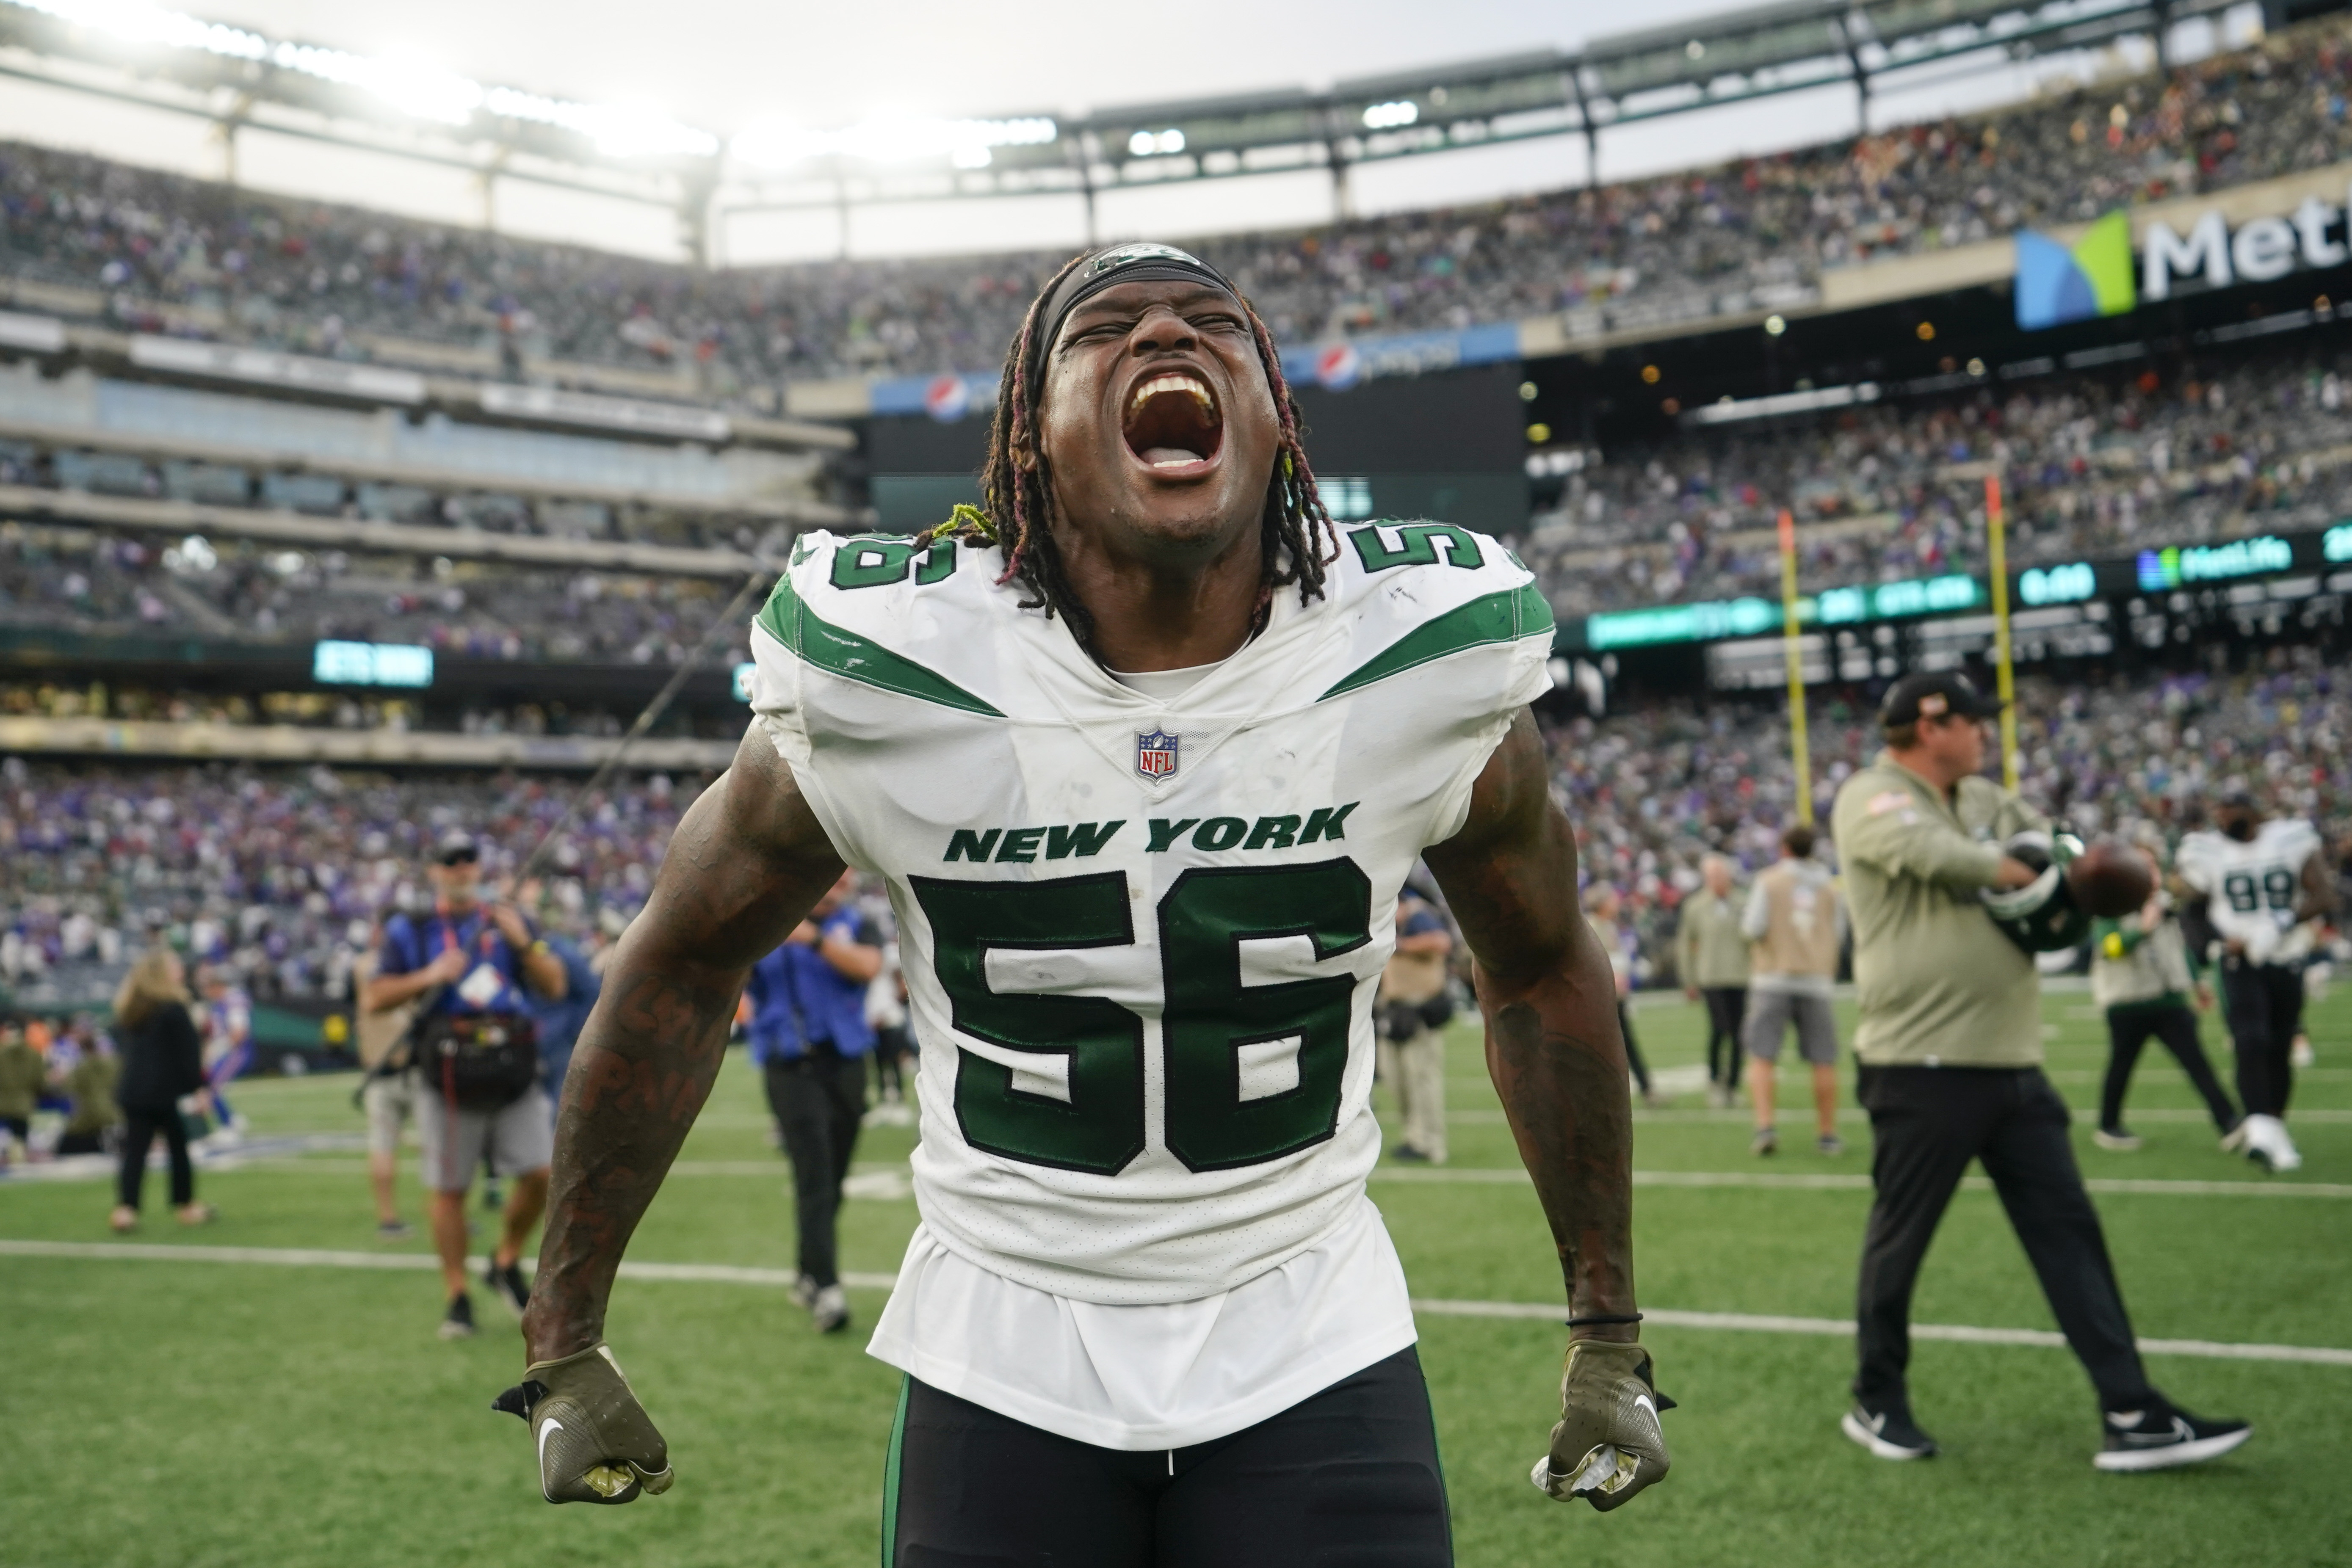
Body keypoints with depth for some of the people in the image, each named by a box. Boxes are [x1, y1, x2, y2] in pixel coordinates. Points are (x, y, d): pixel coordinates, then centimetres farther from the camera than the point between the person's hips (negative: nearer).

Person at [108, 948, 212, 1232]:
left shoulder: (127, 1009, 12)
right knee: (179, 1147, 8)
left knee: (135, 1150, 2)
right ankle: (187, 1207, 16)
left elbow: (125, 1046, 18)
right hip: (166, 1091, -6)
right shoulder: (172, 1009, -11)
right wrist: (197, 1086, -8)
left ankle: (125, 1208, -11)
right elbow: (189, 1052, -13)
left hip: (133, 1091, 6)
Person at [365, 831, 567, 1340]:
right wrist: (429, 977, -11)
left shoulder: (509, 921, 15)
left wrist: (523, 942, -7)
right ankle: (456, 1298, 12)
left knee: (540, 1174, -4)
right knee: (448, 1189, 1)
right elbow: (374, 998, 2)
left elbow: (554, 986, 8)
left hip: (514, 1072, 2)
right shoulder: (409, 930, 8)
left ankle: (505, 1265, 19)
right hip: (449, 1075, -2)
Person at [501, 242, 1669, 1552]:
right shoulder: (879, 680, -14)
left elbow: (1542, 970, 6)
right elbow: (683, 964, 1)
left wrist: (1611, 1337, 10)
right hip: (1004, 1354, 0)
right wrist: (567, 1345, 5)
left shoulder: (1431, 666, -11)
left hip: (1312, 1344, 1)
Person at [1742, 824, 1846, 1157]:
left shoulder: (1769, 882, 0)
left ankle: (1765, 1125, -15)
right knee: (1824, 1060, 8)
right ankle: (1827, 1133, 13)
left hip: (1773, 977, -2)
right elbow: (1839, 935, 11)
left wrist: (1746, 918, 14)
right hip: (1817, 981, 2)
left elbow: (1755, 929, -7)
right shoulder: (1830, 888, 9)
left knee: (1761, 1057, -1)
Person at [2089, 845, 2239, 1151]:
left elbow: (2180, 945, 24)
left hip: (2169, 1000, 5)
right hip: (2127, 1003, -5)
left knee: (2197, 1061, -2)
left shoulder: (2166, 905, 11)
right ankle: (2108, 1127, 24)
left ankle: (2230, 1124, -6)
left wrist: (2198, 981, 26)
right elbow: (2108, 946, -25)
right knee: (2121, 1065, 7)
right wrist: (2143, 929, -35)